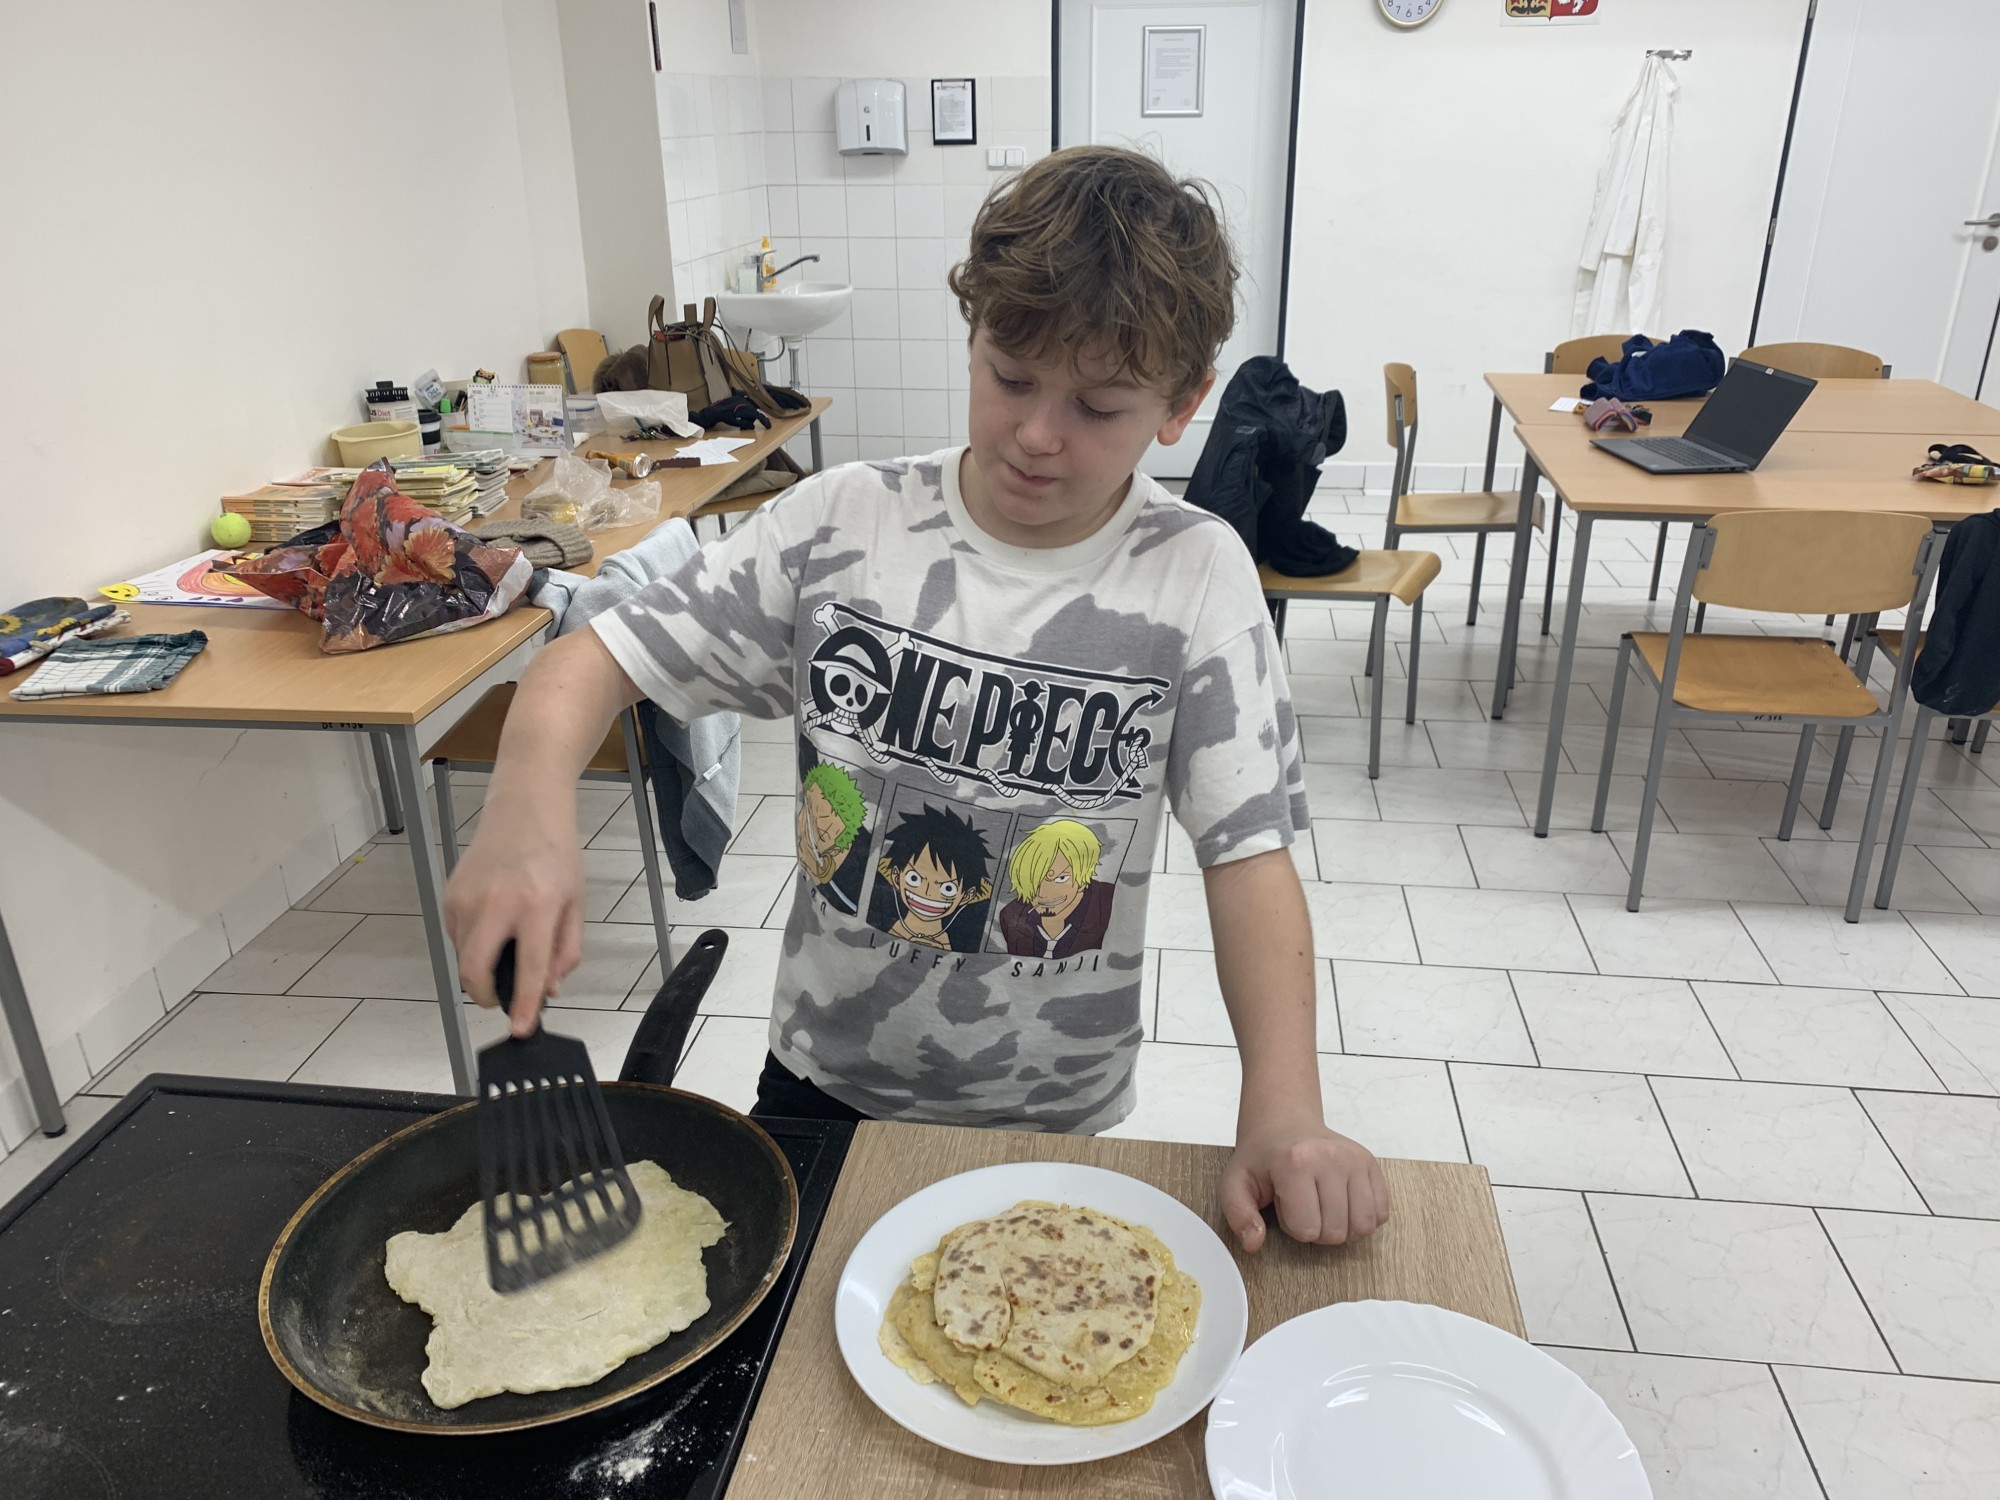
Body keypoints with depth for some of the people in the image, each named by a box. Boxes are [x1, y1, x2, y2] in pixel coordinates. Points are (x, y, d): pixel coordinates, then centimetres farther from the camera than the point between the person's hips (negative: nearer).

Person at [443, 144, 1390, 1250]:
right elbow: (595, 660, -10)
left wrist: (1284, 1112, -31)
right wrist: (529, 814, -32)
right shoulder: (845, 523, -12)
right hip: (822, 1089, 2)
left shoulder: (1194, 576, -15)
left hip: (1055, 1127, -1)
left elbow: (1248, 854, -17)